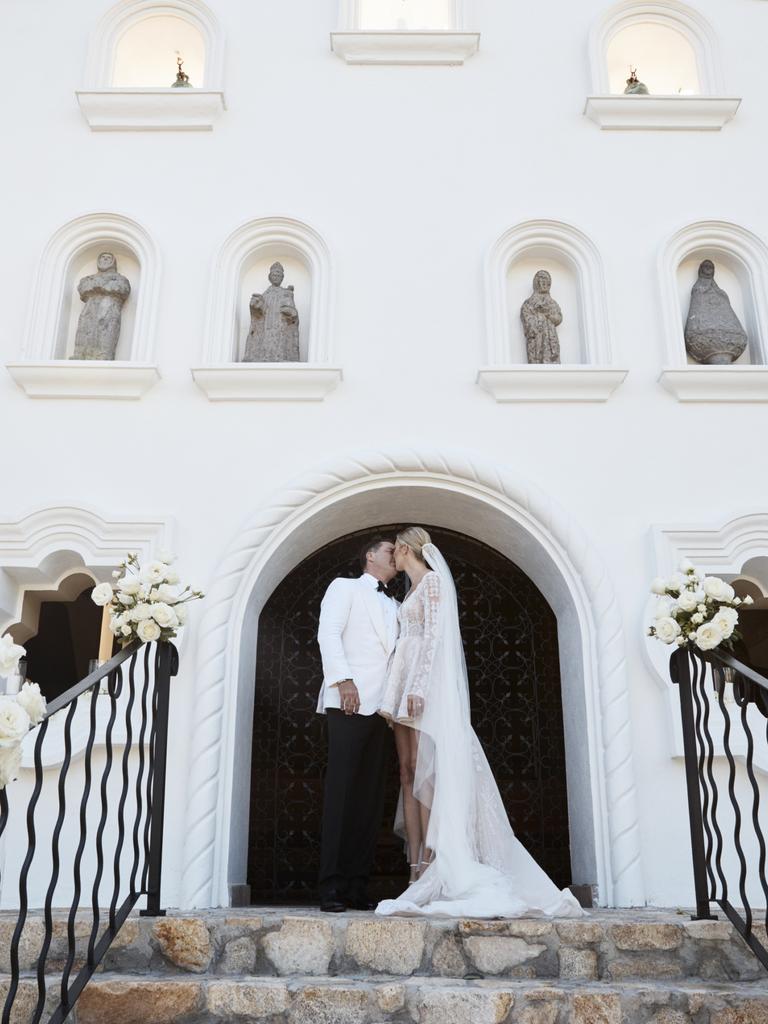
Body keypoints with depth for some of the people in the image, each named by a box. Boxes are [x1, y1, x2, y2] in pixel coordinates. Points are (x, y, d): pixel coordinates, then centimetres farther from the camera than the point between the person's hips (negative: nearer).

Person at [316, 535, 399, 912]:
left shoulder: (395, 606, 27)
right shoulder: (344, 587, 11)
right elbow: (328, 633, -3)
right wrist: (343, 680, -15)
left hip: (381, 706, 6)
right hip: (350, 701, -6)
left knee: (371, 797, 2)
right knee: (341, 792, -9)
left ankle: (357, 887, 6)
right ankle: (331, 887, -5)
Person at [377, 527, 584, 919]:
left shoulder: (432, 581, -2)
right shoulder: (412, 591, 23)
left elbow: (433, 635, -12)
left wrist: (418, 687, -21)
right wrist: (397, 695, 16)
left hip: (426, 683, -8)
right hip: (405, 685, 8)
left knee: (423, 770, -14)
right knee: (408, 773, 1)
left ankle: (432, 870, -14)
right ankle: (417, 871, 0)